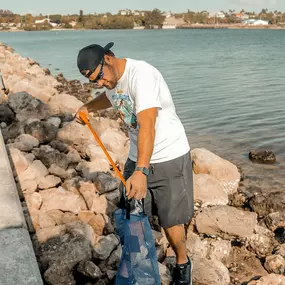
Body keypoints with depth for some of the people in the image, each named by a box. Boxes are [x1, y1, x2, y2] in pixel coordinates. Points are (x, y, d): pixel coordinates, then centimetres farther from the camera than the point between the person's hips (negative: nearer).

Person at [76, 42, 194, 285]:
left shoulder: (141, 75, -25)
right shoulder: (111, 79, 1)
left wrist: (141, 171, -45)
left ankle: (182, 263, 30)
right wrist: (88, 107, 10)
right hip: (137, 157, 7)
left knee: (170, 221, 4)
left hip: (170, 157, -7)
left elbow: (147, 126, -36)